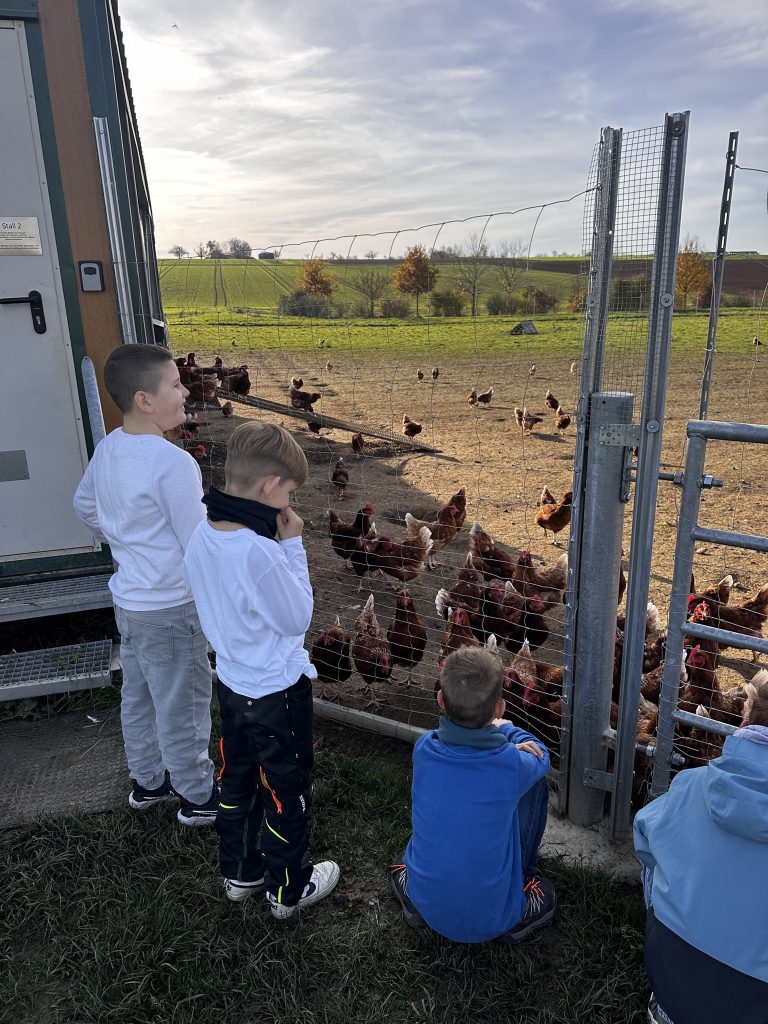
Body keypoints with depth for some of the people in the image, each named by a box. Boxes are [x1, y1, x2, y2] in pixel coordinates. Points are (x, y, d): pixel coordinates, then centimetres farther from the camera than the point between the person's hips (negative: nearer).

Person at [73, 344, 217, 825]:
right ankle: (198, 796, 29)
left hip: (129, 598, 9)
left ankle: (147, 781, 43)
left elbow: (85, 506, 18)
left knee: (138, 696, 23)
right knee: (183, 706, 9)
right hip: (170, 607, -8)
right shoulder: (173, 462, -26)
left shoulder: (107, 449, 0)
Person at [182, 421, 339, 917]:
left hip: (232, 682, 8)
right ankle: (289, 889, 35)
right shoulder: (261, 553, -34)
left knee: (238, 781, 25)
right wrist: (293, 545, -18)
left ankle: (240, 872, 46)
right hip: (278, 692, -7)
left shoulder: (203, 535, -9)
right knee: (288, 792, 15)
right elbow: (299, 618, -19)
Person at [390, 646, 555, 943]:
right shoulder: (512, 765, -24)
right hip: (494, 919, -2)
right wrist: (505, 729, 17)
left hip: (426, 907, 3)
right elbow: (541, 756, 1)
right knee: (536, 782, 7)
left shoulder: (424, 748, -18)